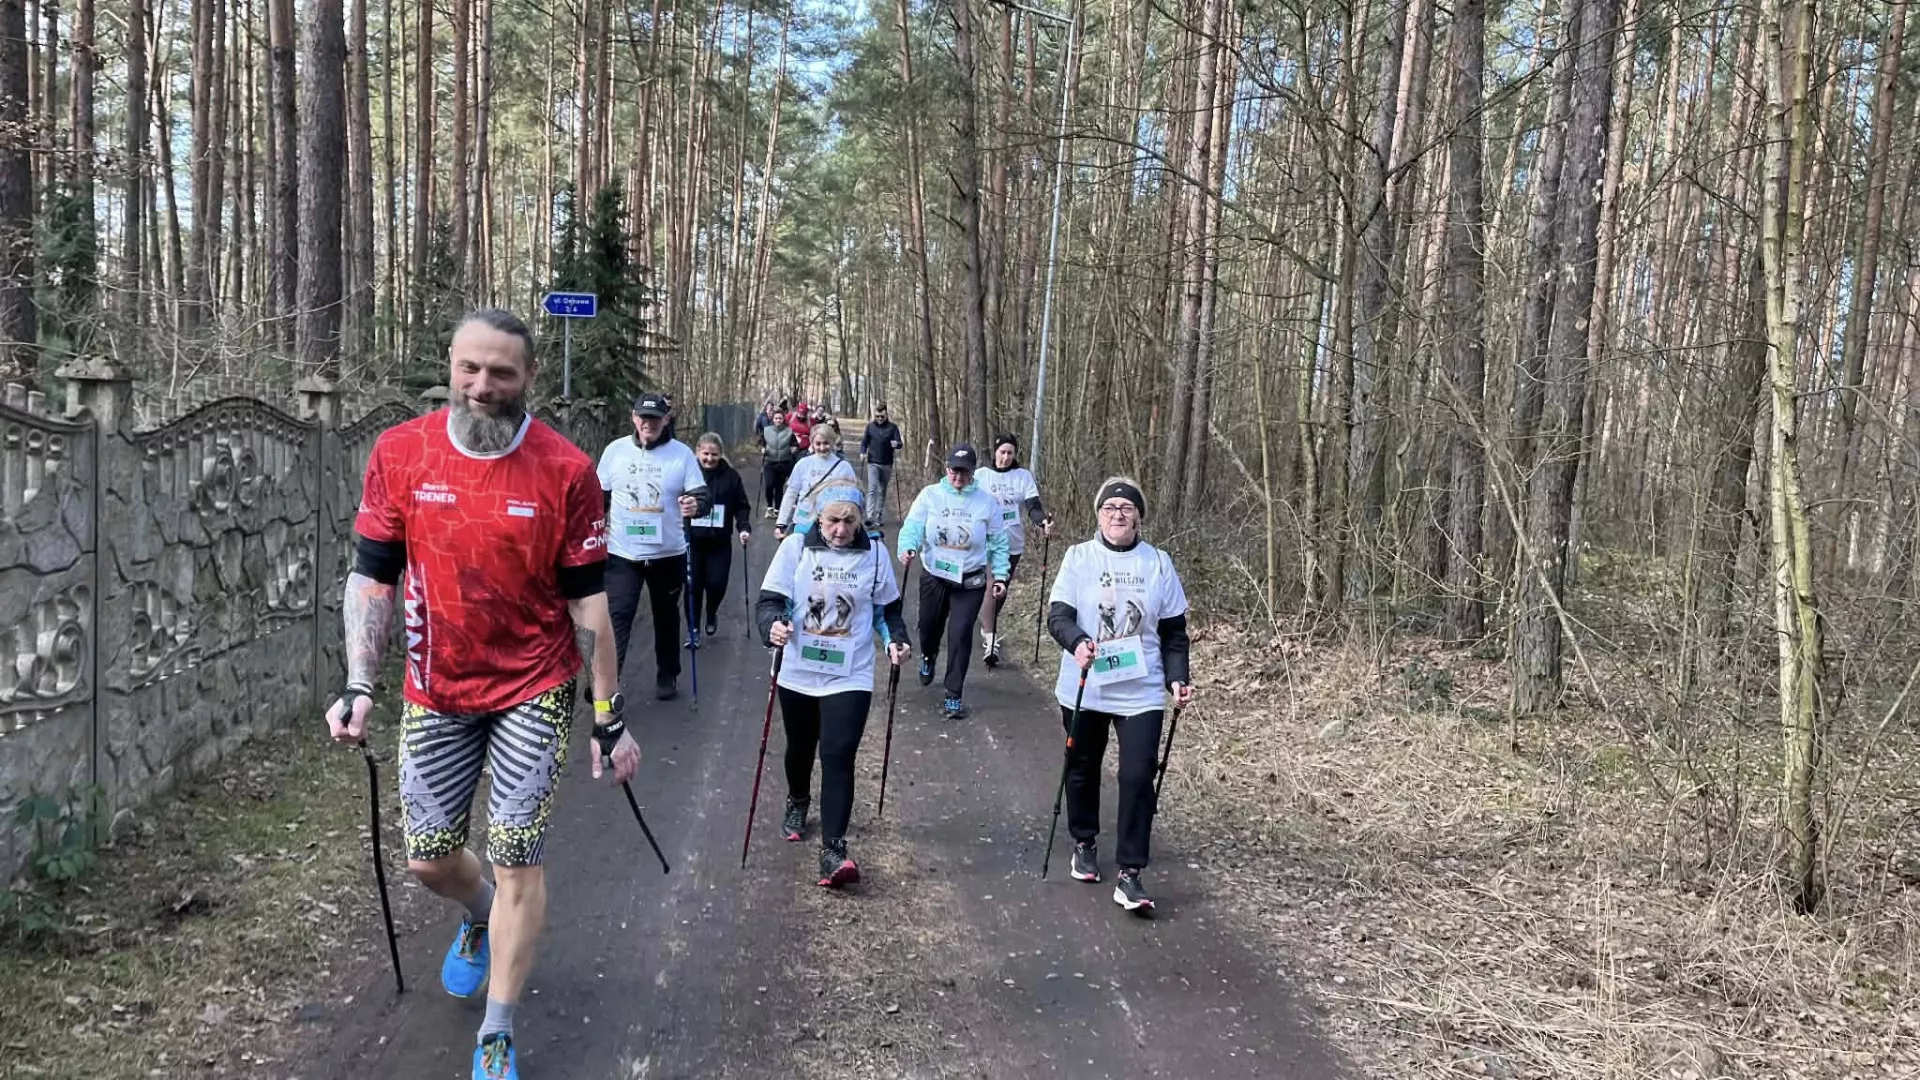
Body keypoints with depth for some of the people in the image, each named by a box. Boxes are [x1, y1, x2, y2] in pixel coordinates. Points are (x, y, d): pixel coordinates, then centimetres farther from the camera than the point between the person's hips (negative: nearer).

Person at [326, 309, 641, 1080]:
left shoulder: (566, 469, -12)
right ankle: (481, 918, 48)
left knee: (516, 860, -2)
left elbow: (588, 600, -7)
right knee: (427, 857, 11)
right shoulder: (399, 454, -6)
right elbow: (373, 577, 1)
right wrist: (359, 686, -8)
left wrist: (610, 718, -4)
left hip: (533, 691, -3)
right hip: (435, 692, 3)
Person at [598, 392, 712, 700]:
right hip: (622, 553, 0)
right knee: (617, 617, -9)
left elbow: (704, 496, -7)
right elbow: (600, 497, 10)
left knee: (666, 616, 16)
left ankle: (667, 676, 32)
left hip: (668, 554, 0)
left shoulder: (682, 453, -4)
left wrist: (696, 505, -29)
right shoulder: (615, 450, 0)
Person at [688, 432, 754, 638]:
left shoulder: (730, 475, 1)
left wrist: (744, 528, -7)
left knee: (717, 584, -1)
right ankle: (693, 629, 19)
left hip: (720, 542, 1)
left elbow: (741, 505, 6)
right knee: (693, 586, 1)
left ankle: (711, 616, 32)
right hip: (691, 540, -1)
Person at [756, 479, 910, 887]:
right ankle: (797, 805, 52)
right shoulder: (795, 547, -8)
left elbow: (888, 608, 8)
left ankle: (833, 850, -13)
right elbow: (769, 599, -9)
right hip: (799, 673, 2)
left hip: (850, 677, -1)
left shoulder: (875, 553, -4)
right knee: (800, 748, 21)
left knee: (838, 757, -14)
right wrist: (772, 625, -31)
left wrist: (896, 640, -9)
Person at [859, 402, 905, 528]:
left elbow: (900, 443, -4)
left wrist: (896, 444, -27)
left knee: (882, 491, 10)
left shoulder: (892, 427, -1)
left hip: (887, 464, 1)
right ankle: (870, 517, -21)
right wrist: (862, 452, -9)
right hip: (873, 463, -1)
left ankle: (879, 518, 19)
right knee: (872, 489, -14)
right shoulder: (870, 426, 2)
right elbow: (864, 441, 9)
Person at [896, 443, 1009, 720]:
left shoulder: (986, 501, -4)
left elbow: (998, 542, 2)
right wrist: (908, 549, -35)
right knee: (929, 626, 18)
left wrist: (1000, 576, -3)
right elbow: (913, 526, -14)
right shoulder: (930, 495, -6)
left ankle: (954, 695, 1)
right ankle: (928, 657, 55)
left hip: (970, 581, -1)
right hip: (934, 576, 1)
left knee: (960, 634, -10)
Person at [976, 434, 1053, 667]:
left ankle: (987, 627, 37)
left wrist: (1043, 522, -28)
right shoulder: (981, 475, 0)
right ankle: (991, 641, -18)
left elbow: (1033, 506, -8)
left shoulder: (1023, 476, 1)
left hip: (1013, 543, 3)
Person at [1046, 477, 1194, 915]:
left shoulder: (1159, 563, 2)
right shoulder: (1079, 558, -2)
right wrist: (1076, 642, -29)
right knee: (1083, 770, 15)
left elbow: (1174, 632, 6)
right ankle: (1084, 843, 39)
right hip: (1084, 689, 0)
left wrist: (1177, 679, -6)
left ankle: (1129, 874, -2)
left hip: (1141, 693, 0)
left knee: (1138, 776, -10)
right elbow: (1057, 615, -9)